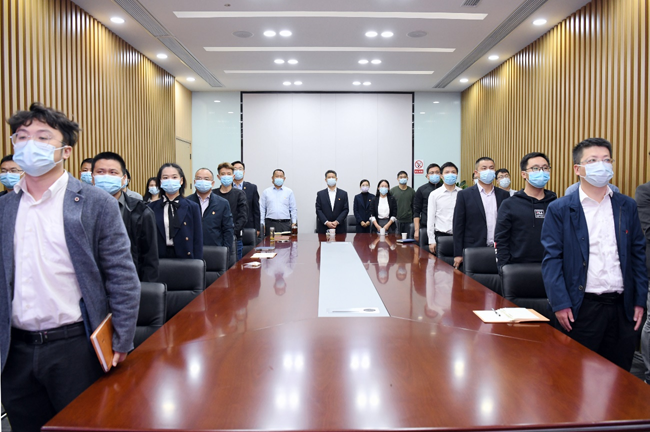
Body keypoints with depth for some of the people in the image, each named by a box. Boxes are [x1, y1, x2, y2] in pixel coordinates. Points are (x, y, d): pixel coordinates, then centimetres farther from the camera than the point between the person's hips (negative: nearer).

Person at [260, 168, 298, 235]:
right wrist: (262, 223, 2)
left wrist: (294, 222, 0)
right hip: (270, 223, 0)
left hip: (285, 224, 0)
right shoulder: (266, 192, 10)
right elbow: (262, 209, 9)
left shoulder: (289, 192, 10)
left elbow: (293, 209, 9)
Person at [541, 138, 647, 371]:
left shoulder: (627, 206, 8)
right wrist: (560, 304, -12)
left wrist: (640, 299, 6)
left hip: (622, 306, 4)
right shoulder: (560, 209, -4)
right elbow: (552, 259, -7)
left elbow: (637, 254, 10)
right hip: (582, 307, -3)